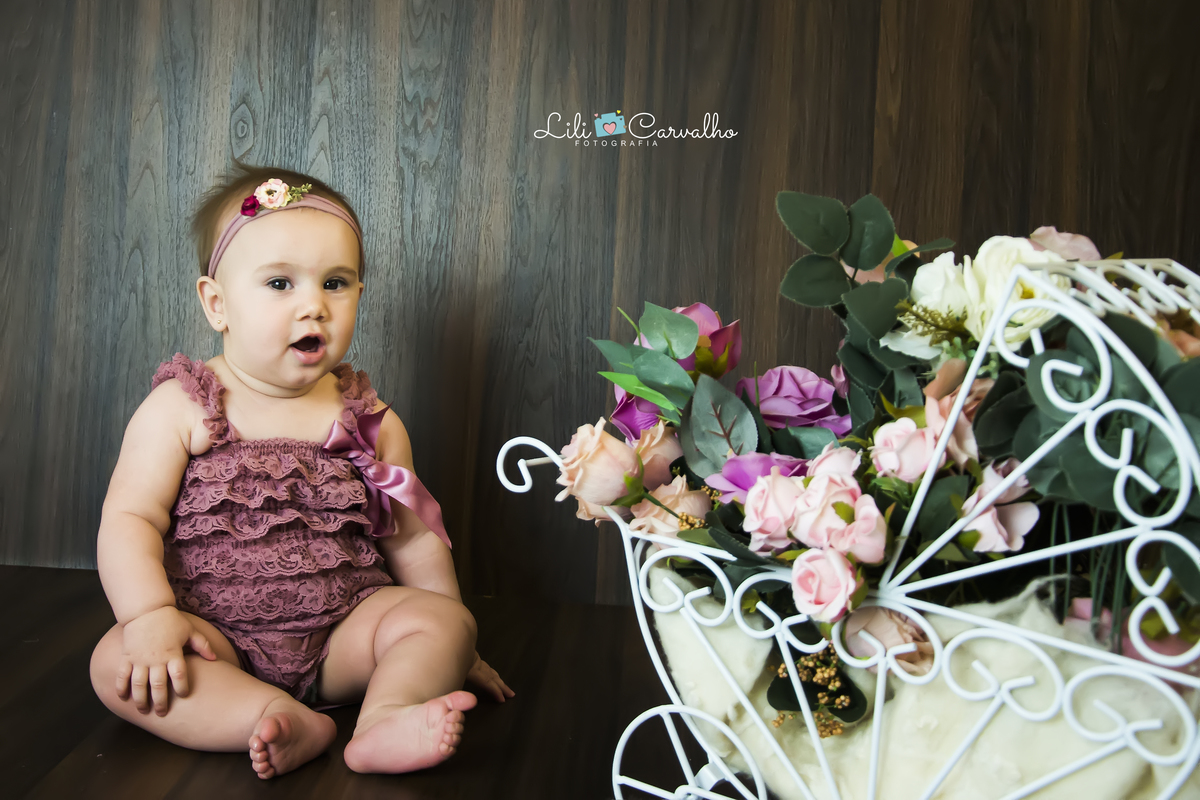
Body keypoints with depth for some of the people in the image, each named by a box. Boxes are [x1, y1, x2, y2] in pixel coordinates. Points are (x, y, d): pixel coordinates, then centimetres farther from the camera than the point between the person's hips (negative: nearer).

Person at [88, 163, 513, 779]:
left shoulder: (373, 424, 2)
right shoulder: (178, 409, -2)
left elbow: (413, 539, 9)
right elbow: (130, 519, -7)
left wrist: (449, 651, 12)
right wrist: (150, 616, -23)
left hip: (343, 631, 1)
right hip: (216, 633, -1)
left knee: (446, 621, -18)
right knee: (116, 663, -25)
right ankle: (290, 722, -35)